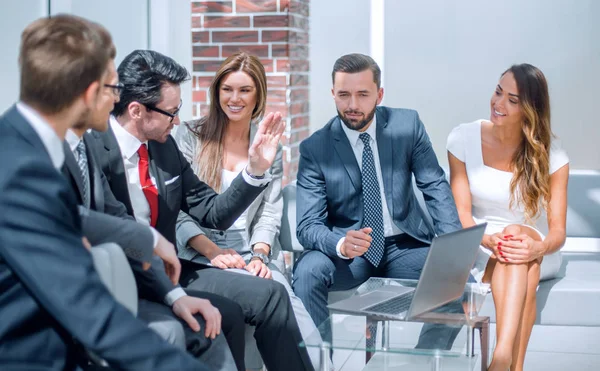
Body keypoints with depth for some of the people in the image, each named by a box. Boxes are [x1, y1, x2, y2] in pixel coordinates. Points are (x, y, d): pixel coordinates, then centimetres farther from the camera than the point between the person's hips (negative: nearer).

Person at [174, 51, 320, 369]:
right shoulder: (190, 136, 7)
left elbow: (270, 212, 9)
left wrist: (259, 255, -9)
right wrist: (213, 251, -14)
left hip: (254, 252, 2)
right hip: (202, 253, -2)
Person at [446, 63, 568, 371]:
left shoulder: (551, 156, -7)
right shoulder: (463, 139, -6)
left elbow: (558, 229, -11)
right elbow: (461, 213, -9)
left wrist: (538, 248, -35)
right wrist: (488, 240, -31)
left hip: (535, 255, 0)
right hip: (480, 251, 0)